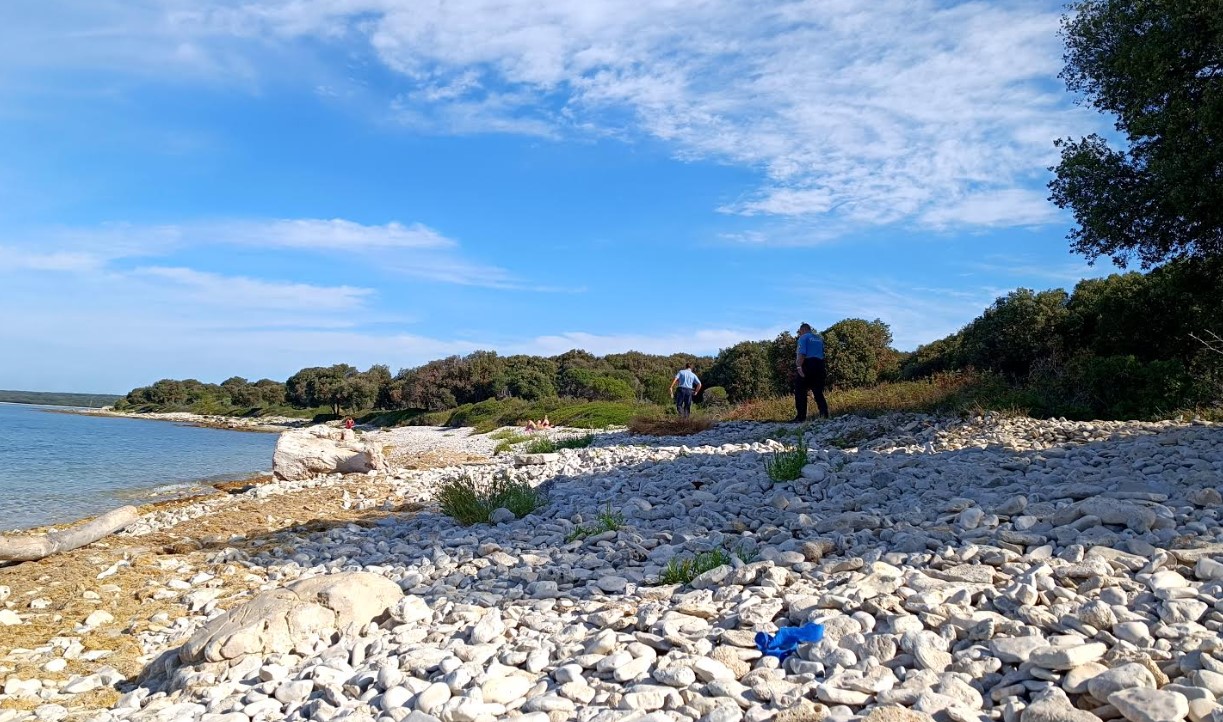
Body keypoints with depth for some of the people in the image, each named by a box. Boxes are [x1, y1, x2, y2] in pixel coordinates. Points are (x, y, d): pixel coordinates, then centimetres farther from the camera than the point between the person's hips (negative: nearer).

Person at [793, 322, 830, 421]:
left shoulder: (803, 338, 1)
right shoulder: (819, 338, 22)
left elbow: (801, 354, -13)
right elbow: (823, 354, 20)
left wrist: (799, 367, -20)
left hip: (808, 365, -7)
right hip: (820, 366, 7)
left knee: (800, 392, -3)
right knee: (818, 392, 11)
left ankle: (801, 417, -8)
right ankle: (824, 415, 1)